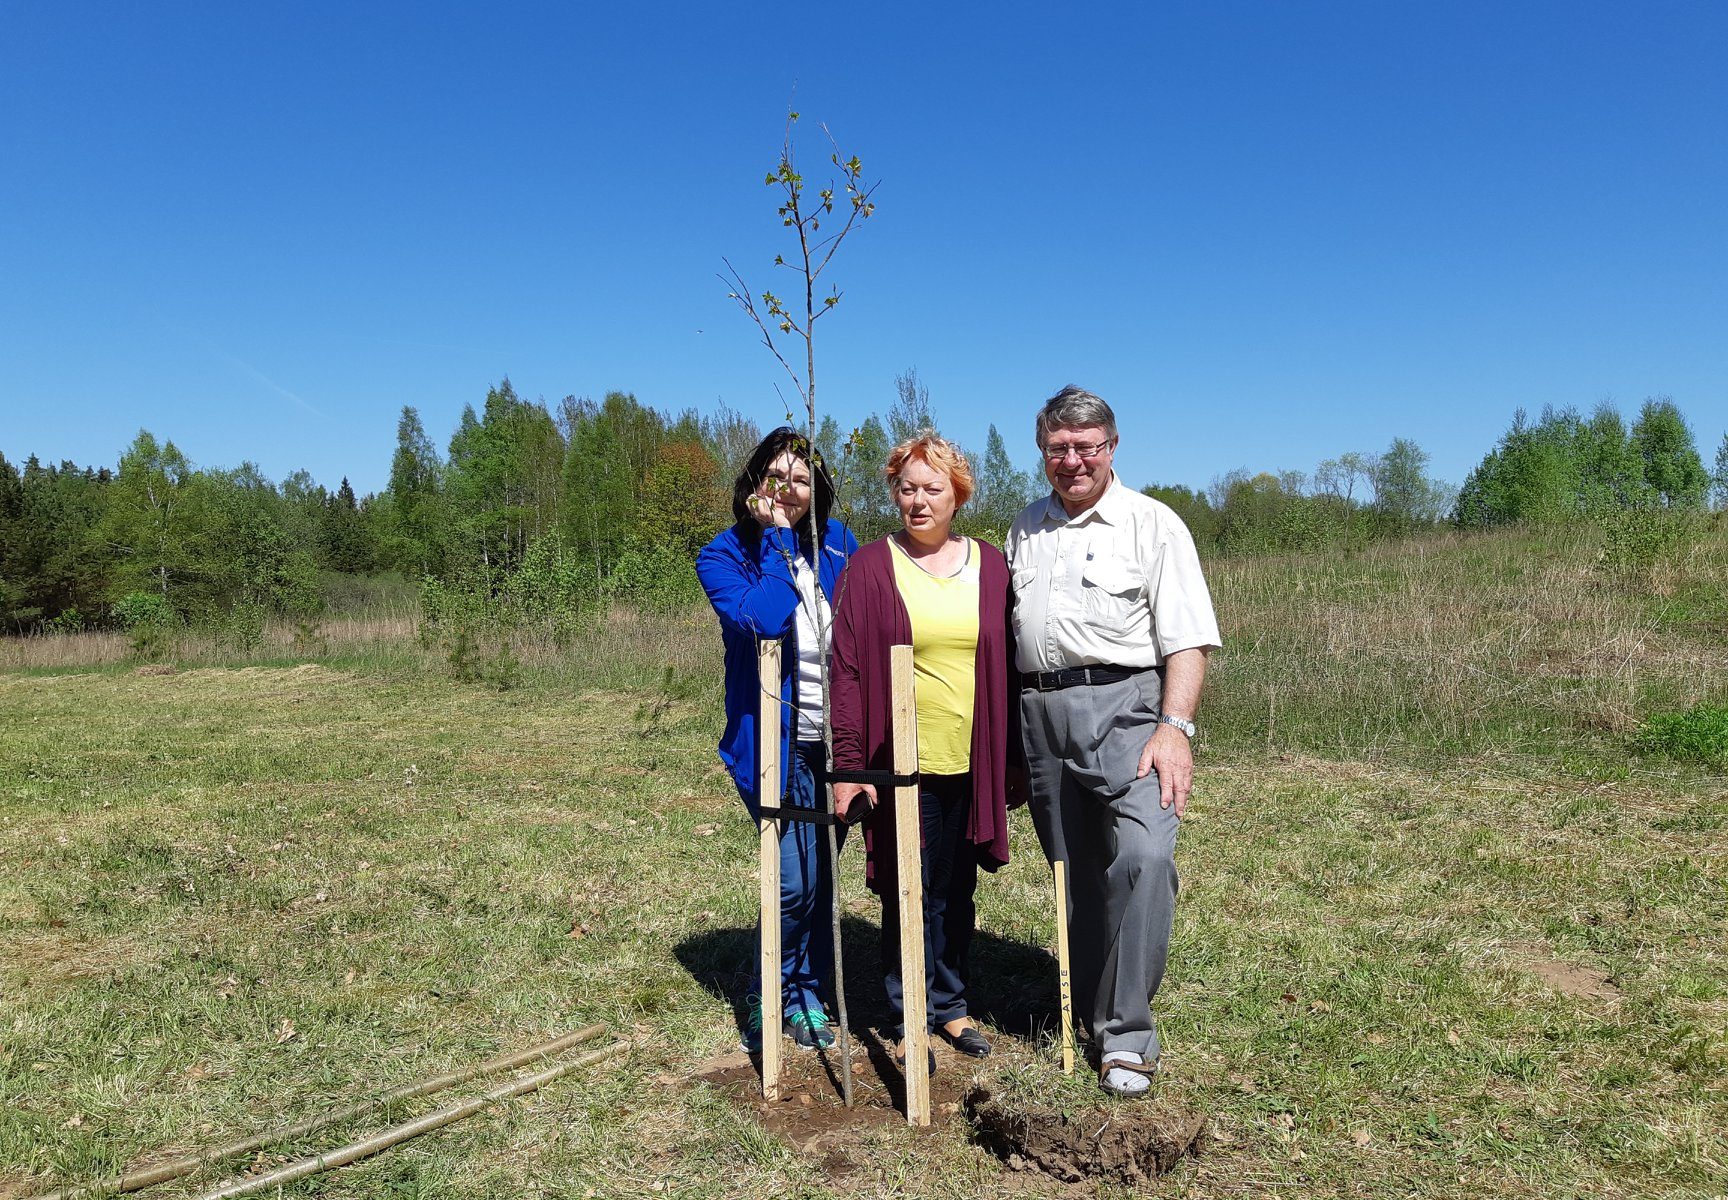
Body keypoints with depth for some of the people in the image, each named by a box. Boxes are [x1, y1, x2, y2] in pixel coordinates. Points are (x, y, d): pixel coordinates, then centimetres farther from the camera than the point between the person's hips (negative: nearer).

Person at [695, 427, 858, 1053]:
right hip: (778, 742, -4)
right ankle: (769, 996, 19)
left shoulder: (837, 544, 4)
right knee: (793, 878, -6)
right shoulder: (724, 555, -7)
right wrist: (776, 538, -18)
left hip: (837, 741, 4)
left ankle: (809, 995, 31)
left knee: (822, 874, 13)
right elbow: (761, 618, -26)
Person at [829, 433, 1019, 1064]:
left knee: (957, 891, 15)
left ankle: (951, 1005, 31)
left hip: (973, 763, 3)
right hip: (901, 762, -3)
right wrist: (847, 765, -10)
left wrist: (1014, 760, 9)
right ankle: (912, 1018, 22)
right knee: (909, 893, 6)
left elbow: (1007, 667, 10)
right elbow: (846, 672, -5)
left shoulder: (989, 566, 7)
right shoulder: (870, 567, -3)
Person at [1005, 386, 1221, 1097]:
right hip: (1040, 711, 5)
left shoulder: (1151, 524, 1)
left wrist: (1175, 727, -17)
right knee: (1074, 872, 11)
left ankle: (1126, 1037, -8)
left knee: (1144, 857, -20)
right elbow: (1003, 631, 21)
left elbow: (1186, 638, -6)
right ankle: (1088, 1016, 26)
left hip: (1123, 704, -4)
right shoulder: (1025, 529, 17)